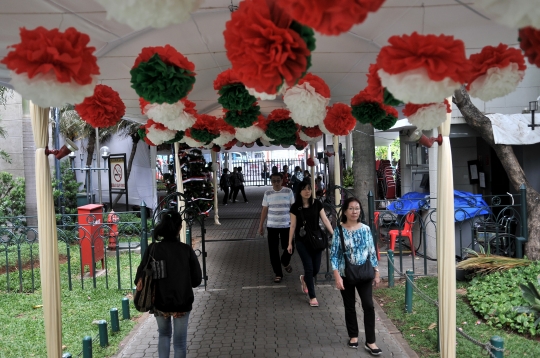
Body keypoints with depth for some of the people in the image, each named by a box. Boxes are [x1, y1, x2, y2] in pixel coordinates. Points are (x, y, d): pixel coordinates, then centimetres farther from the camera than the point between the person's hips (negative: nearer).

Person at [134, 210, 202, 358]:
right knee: (180, 341, 15)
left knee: (164, 335, 27)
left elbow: (140, 279, -11)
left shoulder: (153, 249, -13)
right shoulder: (187, 250, -14)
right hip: (182, 304, -1)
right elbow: (196, 280, -8)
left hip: (160, 303, 1)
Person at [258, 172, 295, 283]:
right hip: (272, 226, 1)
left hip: (286, 225, -1)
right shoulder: (267, 193, 1)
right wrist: (260, 226, 5)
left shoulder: (288, 192, -3)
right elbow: (264, 210, 5)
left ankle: (285, 262, 36)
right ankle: (278, 273, 17)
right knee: (273, 250, 2)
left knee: (289, 248, 2)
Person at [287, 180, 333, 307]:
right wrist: (290, 243, 2)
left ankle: (304, 279, 40)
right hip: (302, 241, -2)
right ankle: (312, 297, 8)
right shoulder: (295, 207, -5)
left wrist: (334, 234, -11)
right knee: (309, 267, -5)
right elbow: (293, 226, 0)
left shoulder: (317, 204, -2)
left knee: (316, 269, 5)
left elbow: (325, 220, -3)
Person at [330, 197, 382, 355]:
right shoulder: (339, 230, -8)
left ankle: (370, 342, 7)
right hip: (346, 274, -1)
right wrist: (337, 277, -13)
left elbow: (372, 252, 5)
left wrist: (376, 273, 4)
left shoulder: (366, 229, -1)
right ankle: (353, 336, 31)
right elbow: (334, 255, -8)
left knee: (369, 306, -3)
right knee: (349, 307, 12)